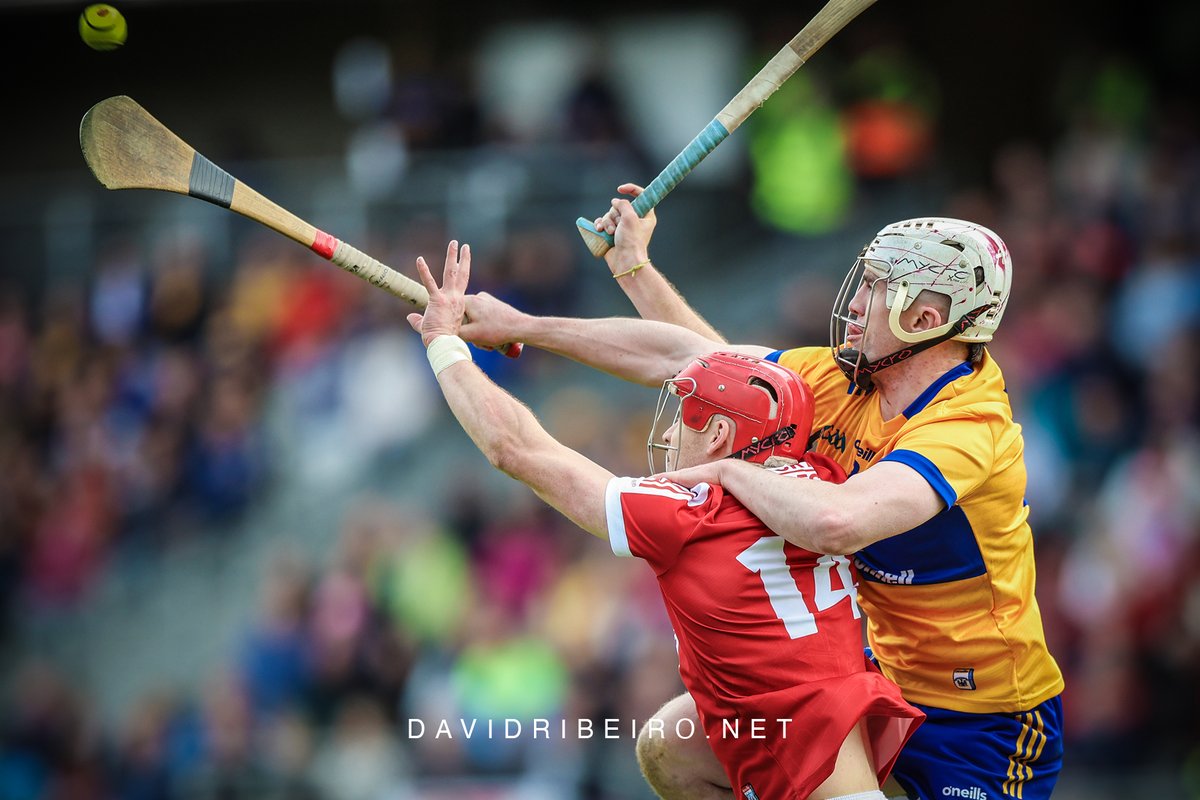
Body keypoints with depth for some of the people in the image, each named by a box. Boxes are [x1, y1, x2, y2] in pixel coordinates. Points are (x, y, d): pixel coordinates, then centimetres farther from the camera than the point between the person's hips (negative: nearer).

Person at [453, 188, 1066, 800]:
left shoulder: (966, 427, -28)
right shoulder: (844, 379, -2)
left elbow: (832, 522, -45)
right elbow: (685, 358, 9)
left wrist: (726, 472, -27)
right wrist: (523, 327, 17)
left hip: (980, 732, -8)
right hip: (887, 680, 8)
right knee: (674, 749, 5)